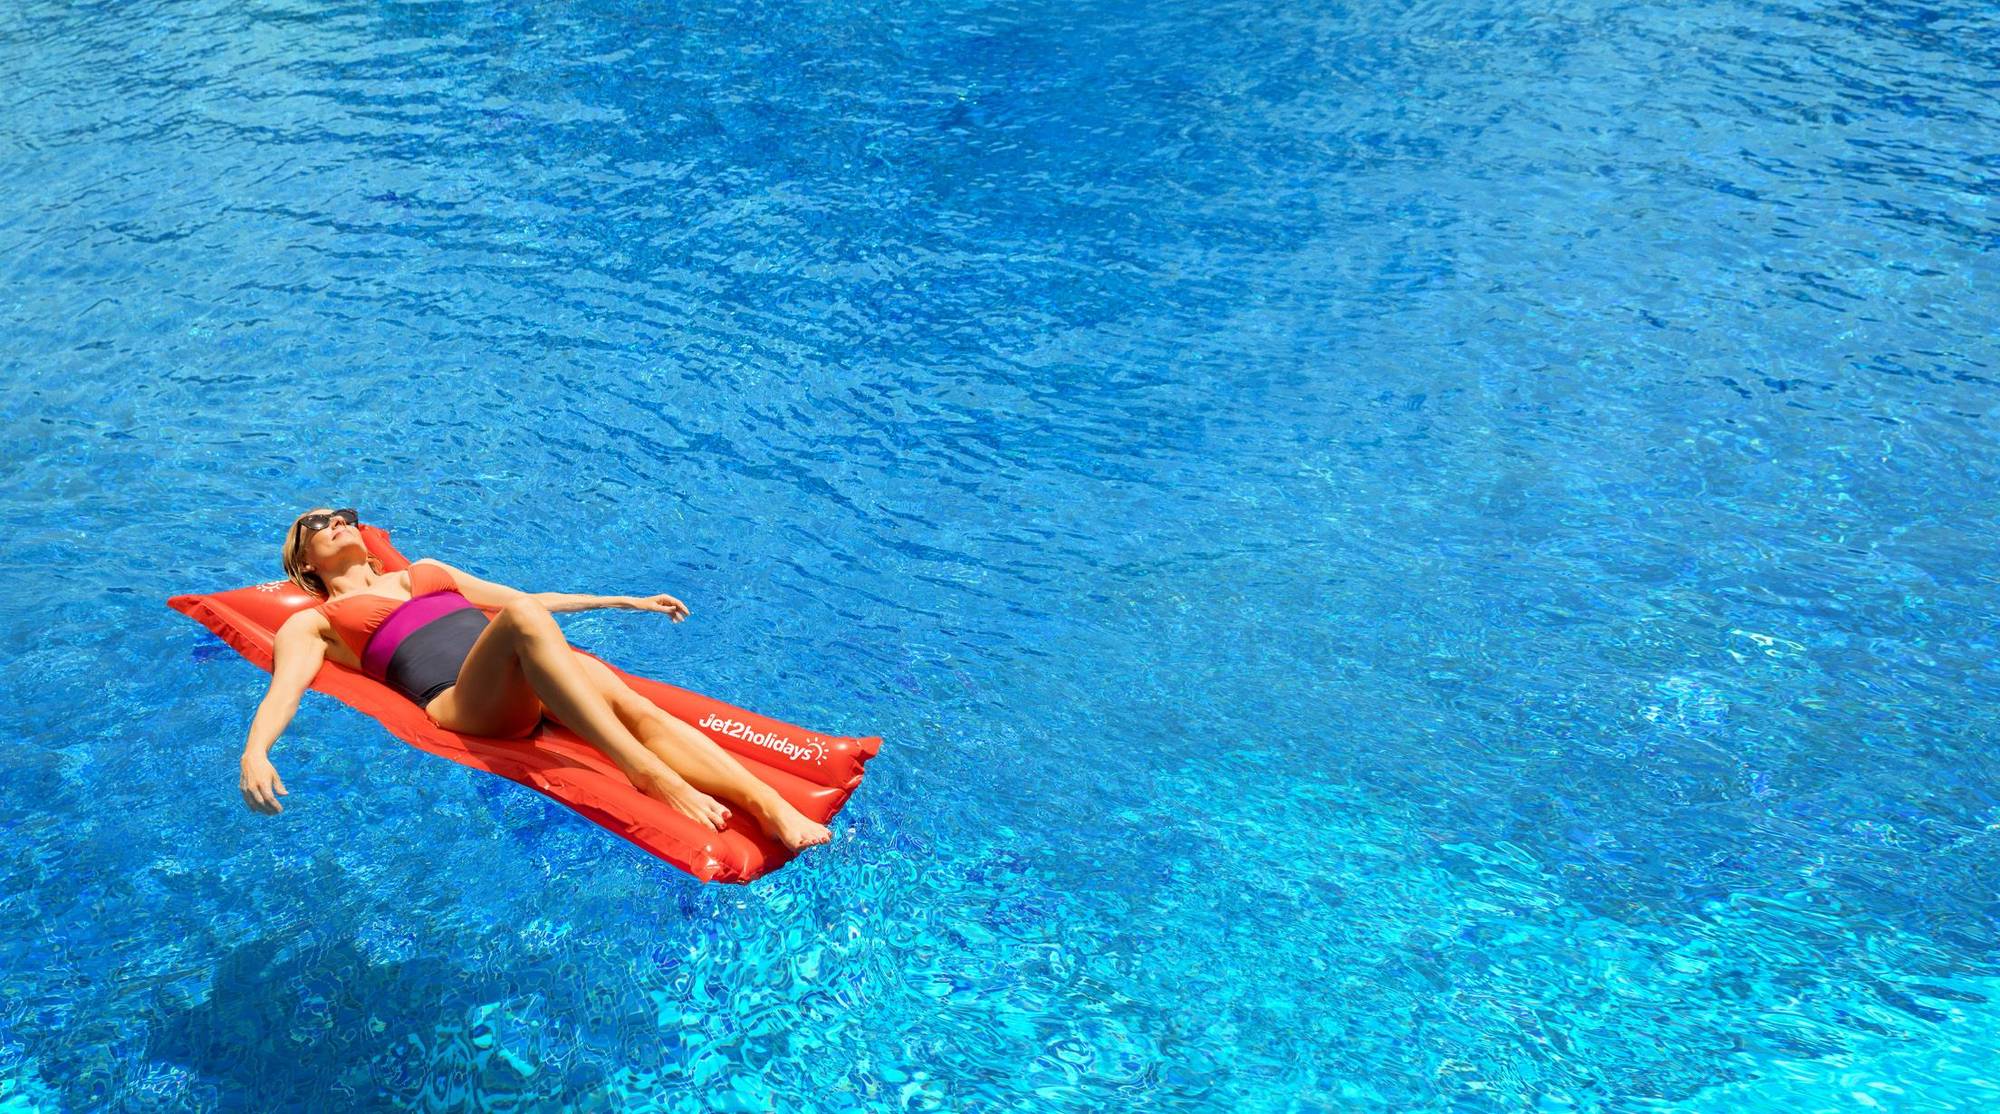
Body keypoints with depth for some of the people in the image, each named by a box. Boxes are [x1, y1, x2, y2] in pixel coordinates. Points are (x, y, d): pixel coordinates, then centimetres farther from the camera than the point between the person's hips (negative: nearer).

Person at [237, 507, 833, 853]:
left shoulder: (423, 570, 38)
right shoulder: (313, 624, 24)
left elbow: (525, 596, 40)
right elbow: (284, 690, 5)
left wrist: (623, 600, 35)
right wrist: (255, 754, -18)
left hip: (530, 680, 5)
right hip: (463, 703, -5)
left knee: (631, 704, -29)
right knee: (522, 619, -37)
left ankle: (772, 806, -49)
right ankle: (652, 777, -50)